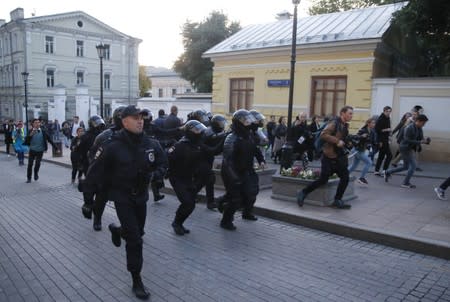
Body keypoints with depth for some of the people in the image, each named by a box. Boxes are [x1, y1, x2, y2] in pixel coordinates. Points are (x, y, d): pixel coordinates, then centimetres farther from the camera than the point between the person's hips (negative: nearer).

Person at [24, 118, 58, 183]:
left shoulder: (43, 132, -4)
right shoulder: (31, 132, -5)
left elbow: (50, 140, -2)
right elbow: (26, 141, -13)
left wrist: (56, 148, -4)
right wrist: (30, 135, -30)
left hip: (40, 151, 0)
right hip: (32, 150, 0)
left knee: (38, 164, 1)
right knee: (30, 164, 5)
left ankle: (36, 174, 31)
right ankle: (29, 178, 21)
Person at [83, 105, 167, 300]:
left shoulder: (151, 144, -8)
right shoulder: (113, 146, -19)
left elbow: (163, 165, 4)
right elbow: (96, 171, -11)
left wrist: (152, 175, -16)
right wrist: (89, 195, -8)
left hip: (141, 195, 5)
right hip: (122, 196, -5)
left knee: (138, 231, 23)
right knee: (135, 240, -7)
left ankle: (117, 230, 57)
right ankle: (136, 281, 8)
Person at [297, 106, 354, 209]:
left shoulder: (345, 126, 14)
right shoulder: (334, 123, -13)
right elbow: (323, 134, -27)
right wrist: (337, 141, -28)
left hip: (340, 157, 8)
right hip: (329, 157, -8)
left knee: (345, 177, 3)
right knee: (323, 179, -5)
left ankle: (337, 201, 16)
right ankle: (303, 193, 10)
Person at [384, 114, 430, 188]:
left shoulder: (420, 129, 5)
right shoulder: (409, 128, -20)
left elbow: (421, 139, 10)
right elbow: (407, 140, -25)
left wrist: (426, 141, -12)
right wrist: (419, 142, -30)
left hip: (410, 149, 9)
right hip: (405, 148, -9)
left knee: (405, 167, 17)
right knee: (413, 165, -9)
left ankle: (388, 172, 28)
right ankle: (406, 183, 3)